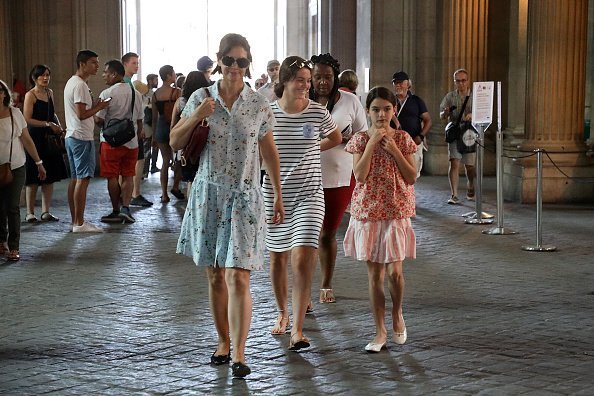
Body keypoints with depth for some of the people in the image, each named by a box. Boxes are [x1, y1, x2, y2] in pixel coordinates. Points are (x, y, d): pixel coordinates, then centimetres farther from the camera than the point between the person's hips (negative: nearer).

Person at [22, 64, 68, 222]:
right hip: (35, 138, -7)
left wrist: (58, 125, 8)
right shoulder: (30, 95, -8)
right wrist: (48, 124, -17)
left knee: (50, 176, 6)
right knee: (33, 179, -2)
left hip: (49, 138, 7)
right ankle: (30, 212, 6)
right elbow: (27, 119, -14)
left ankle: (46, 211, 13)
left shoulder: (50, 93, 13)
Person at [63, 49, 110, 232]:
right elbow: (82, 114, -22)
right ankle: (79, 223, -6)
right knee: (83, 179, -8)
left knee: (75, 179, 12)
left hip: (72, 136, 11)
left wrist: (94, 105, 10)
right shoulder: (80, 85, -16)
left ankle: (75, 221, 17)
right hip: (82, 138, -11)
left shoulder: (71, 82, 16)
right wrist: (99, 107, -9)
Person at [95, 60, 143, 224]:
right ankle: (125, 208, -3)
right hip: (131, 142, 5)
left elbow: (99, 120, -14)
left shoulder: (107, 94, -13)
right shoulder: (136, 93, 5)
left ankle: (116, 212, 9)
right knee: (128, 175, 9)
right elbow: (139, 120, 10)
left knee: (112, 177, 5)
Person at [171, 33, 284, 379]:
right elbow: (175, 142, 5)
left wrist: (278, 197, 12)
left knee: (238, 276, -10)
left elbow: (270, 153, 9)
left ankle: (239, 354, -9)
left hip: (244, 197, -2)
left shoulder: (259, 106, -1)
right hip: (208, 195, 2)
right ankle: (223, 342, 25)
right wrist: (195, 117, -13)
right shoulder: (201, 98, 1)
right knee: (215, 276, 10)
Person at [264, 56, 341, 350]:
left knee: (303, 260, -14)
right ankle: (282, 313, 35)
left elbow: (335, 138, 18)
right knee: (278, 258, 14)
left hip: (308, 195, -2)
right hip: (275, 194, 2)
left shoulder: (318, 112, -3)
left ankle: (297, 330, -14)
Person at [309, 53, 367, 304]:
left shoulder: (350, 101, 2)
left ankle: (326, 285, 26)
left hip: (339, 177, 1)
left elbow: (363, 135, 8)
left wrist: (349, 138, -13)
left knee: (329, 233, 12)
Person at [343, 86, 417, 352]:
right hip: (368, 212, 1)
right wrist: (372, 144, -14)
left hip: (396, 212, 0)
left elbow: (412, 177, -4)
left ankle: (397, 315, 24)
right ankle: (380, 331, 12)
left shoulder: (403, 139, 1)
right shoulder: (360, 140, 1)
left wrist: (394, 150, -12)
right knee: (374, 274, 4)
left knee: (394, 271, -5)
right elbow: (360, 175, -11)